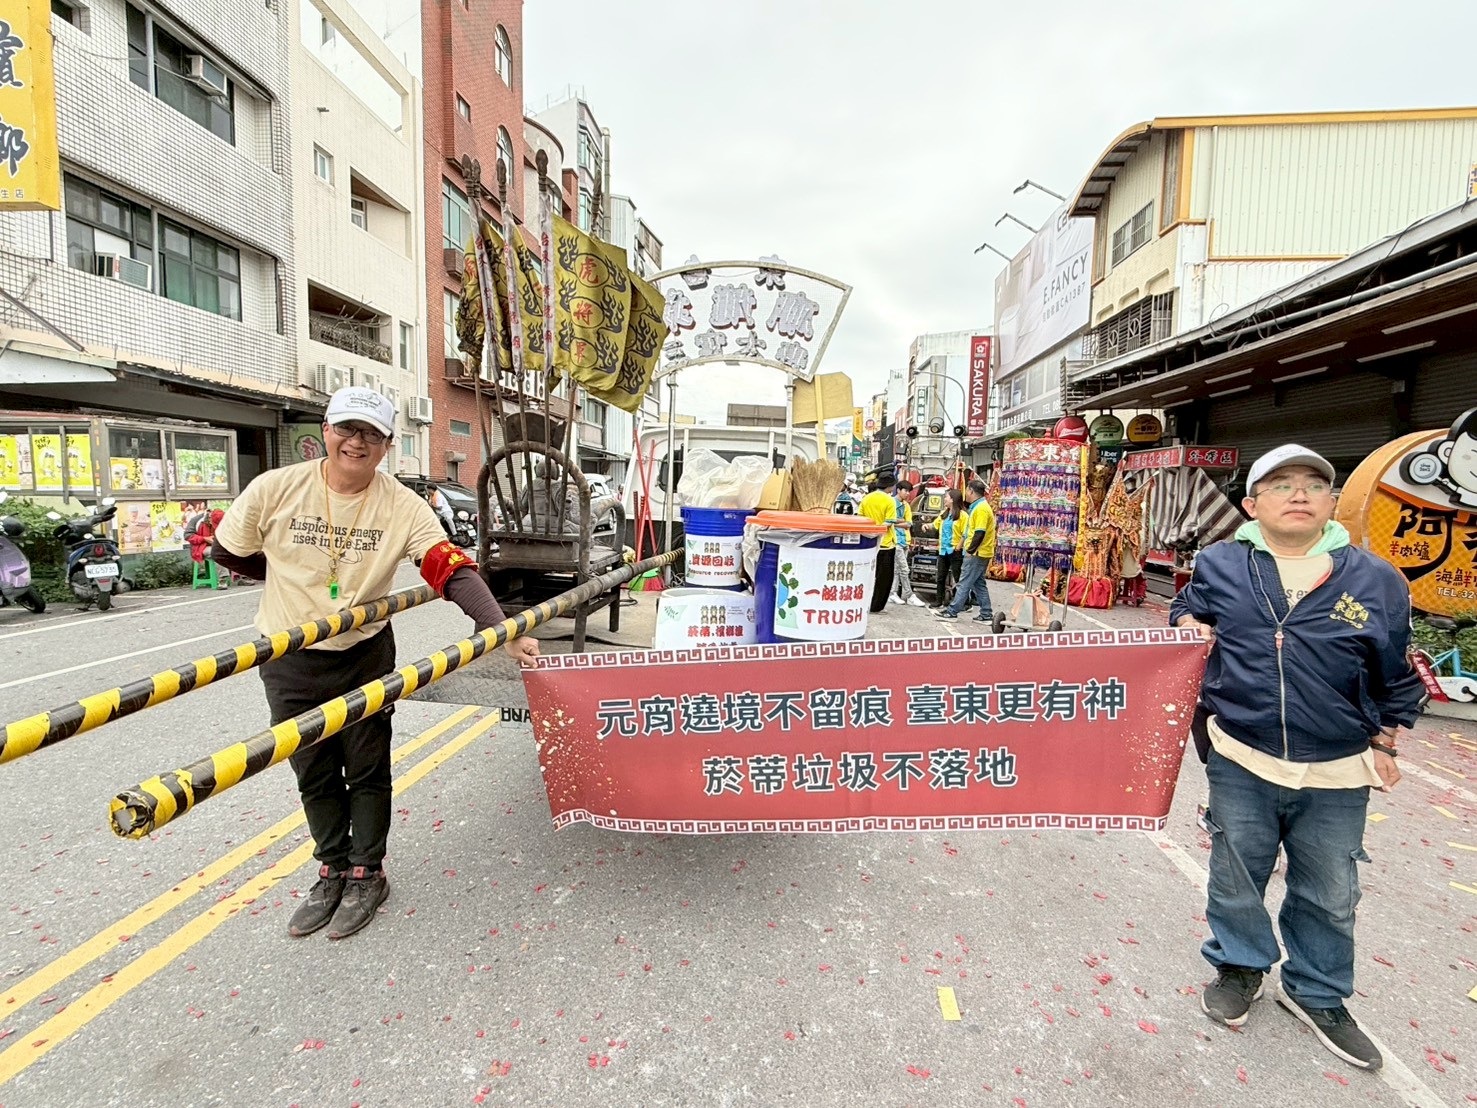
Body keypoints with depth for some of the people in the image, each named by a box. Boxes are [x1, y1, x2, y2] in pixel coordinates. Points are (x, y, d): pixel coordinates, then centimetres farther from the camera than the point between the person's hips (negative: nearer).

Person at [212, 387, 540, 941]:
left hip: (365, 654, -1)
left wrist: (502, 630, -40)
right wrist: (301, 580, 7)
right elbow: (227, 553, 4)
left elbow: (452, 570, -27)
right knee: (314, 774, 14)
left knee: (367, 770, 9)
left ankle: (366, 875, 29)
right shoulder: (275, 489, -13)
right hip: (290, 661, 1)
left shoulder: (403, 505, -16)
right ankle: (332, 871, 34)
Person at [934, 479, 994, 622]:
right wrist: (969, 549, 15)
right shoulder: (979, 507, 16)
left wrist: (970, 550, -17)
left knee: (964, 583, -4)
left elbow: (980, 533, -22)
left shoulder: (981, 508, -16)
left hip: (977, 554, -10)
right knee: (979, 583, 12)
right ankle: (986, 614, 14)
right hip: (979, 553, 10)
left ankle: (952, 612, 1)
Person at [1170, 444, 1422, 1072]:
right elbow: (1184, 618, 11)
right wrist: (1188, 630, -11)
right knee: (1236, 877, 16)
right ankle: (1239, 966, 41)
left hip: (1335, 775, 1)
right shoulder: (1218, 566, -4)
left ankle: (1317, 994, 41)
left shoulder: (1376, 580, -2)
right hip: (1240, 761, -1)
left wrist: (1384, 744, 8)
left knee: (1329, 896, 17)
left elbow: (1396, 679, 9)